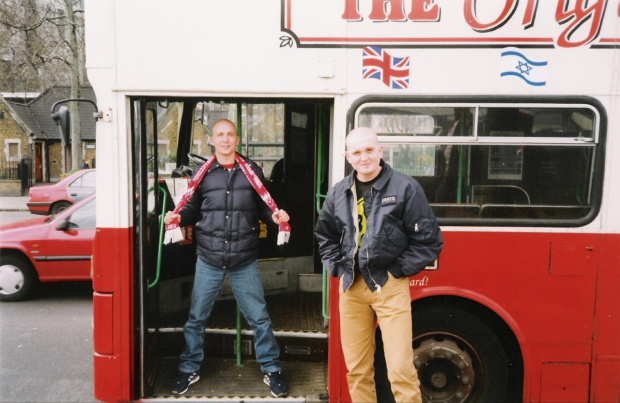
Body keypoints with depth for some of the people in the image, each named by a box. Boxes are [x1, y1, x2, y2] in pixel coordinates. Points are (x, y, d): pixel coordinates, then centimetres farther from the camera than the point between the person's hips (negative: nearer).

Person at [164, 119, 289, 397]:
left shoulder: (252, 170, 3)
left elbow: (262, 206, 7)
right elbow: (193, 209, 8)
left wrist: (275, 216, -13)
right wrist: (177, 217, -12)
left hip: (245, 261, 0)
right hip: (208, 260, 1)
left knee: (259, 318, 8)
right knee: (196, 318, 13)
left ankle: (271, 370, 27)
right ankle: (189, 369, 34)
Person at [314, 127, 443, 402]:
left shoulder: (405, 188, -6)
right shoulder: (338, 192, 8)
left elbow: (429, 240, -4)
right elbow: (325, 236, 21)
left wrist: (398, 271, -7)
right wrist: (338, 268, 9)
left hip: (390, 286, -4)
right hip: (351, 287, 4)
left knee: (400, 370, -4)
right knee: (357, 369, 14)